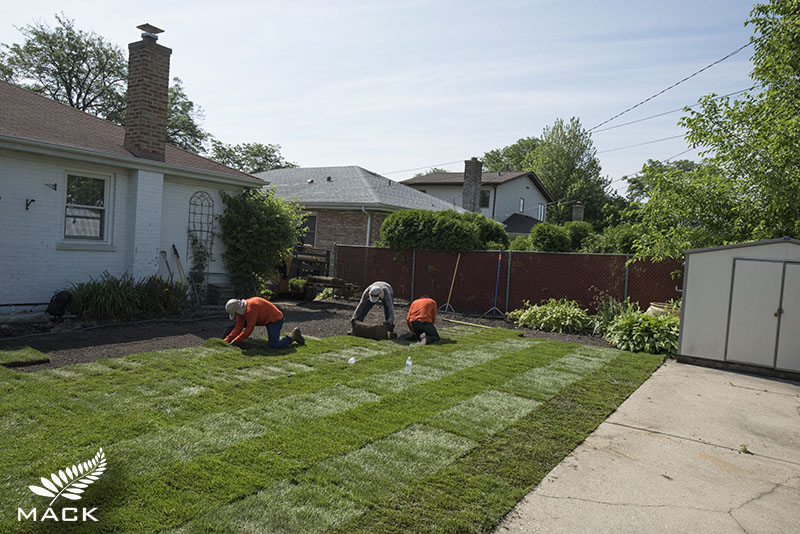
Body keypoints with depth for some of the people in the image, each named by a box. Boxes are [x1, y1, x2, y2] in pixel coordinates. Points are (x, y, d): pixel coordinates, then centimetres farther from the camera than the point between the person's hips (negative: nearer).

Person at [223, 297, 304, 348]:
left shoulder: (250, 309, -27)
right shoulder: (241, 310, 2)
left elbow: (249, 329, -24)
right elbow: (238, 328, 2)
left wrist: (235, 341, -17)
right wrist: (226, 340, -5)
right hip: (267, 319, 10)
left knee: (273, 346, -20)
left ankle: (293, 336, 1)